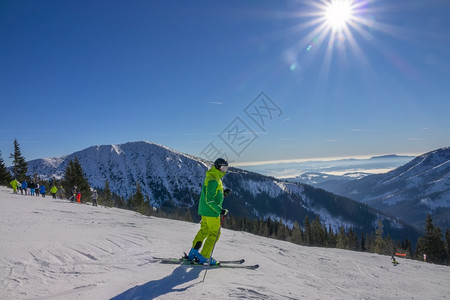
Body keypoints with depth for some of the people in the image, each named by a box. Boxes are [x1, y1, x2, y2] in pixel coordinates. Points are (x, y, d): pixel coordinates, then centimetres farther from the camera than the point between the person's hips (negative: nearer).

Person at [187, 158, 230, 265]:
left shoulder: (216, 178, 13)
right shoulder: (213, 180, -20)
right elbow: (209, 200, -24)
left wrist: (223, 193, 9)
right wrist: (220, 210, -26)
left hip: (205, 210, 10)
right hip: (211, 212, -10)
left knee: (204, 231, 18)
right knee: (214, 234, -1)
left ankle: (193, 254, 26)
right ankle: (204, 257, 7)